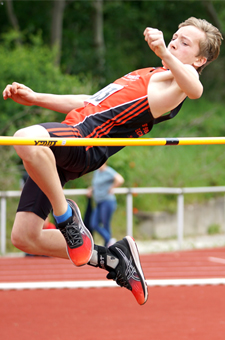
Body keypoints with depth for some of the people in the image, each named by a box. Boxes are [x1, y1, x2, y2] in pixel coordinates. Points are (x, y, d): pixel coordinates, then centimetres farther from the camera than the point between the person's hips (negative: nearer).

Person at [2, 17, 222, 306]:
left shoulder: (177, 78, 3)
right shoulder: (147, 77, 32)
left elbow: (195, 89, -23)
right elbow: (94, 104, 36)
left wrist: (164, 53, -39)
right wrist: (34, 98, 31)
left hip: (85, 141, -9)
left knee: (26, 139, -40)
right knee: (24, 237, 2)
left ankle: (66, 218, -20)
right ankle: (113, 258, 13)